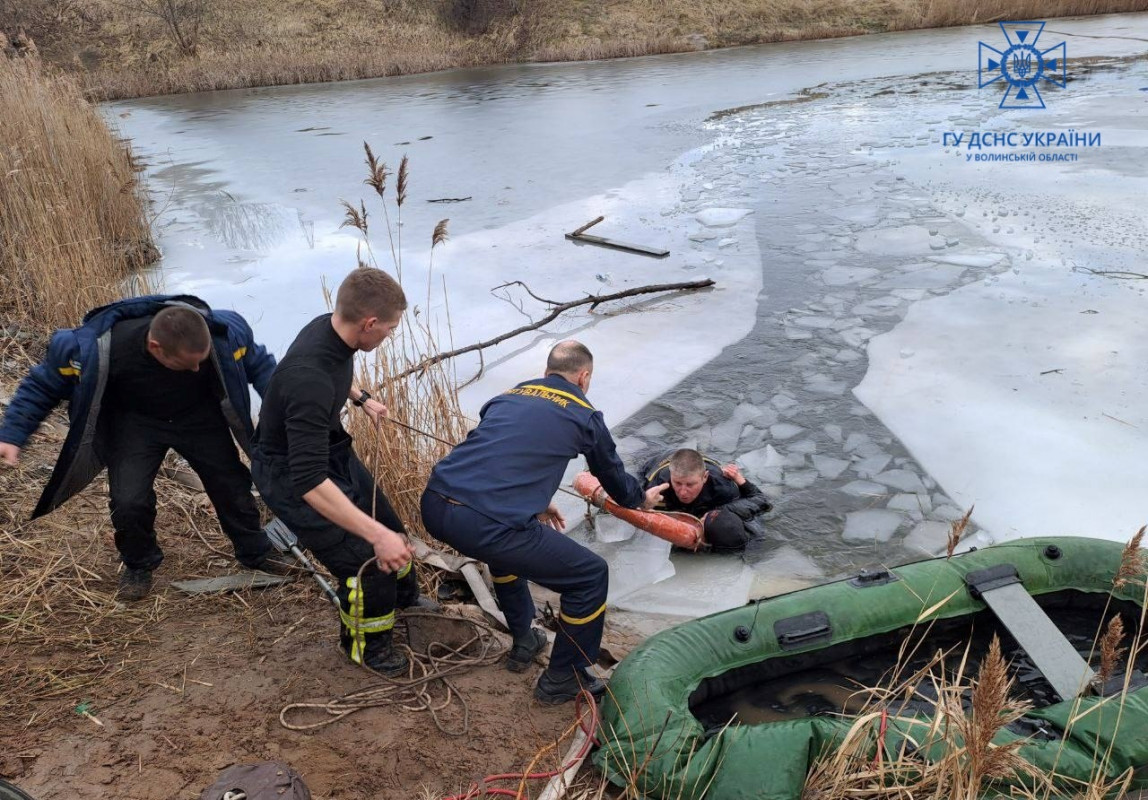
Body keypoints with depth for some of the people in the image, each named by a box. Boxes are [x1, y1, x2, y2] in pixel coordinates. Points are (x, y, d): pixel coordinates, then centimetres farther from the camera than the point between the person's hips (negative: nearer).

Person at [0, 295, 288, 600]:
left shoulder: (224, 334, -33)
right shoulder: (97, 349, -36)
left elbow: (257, 362, -11)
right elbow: (43, 384, -16)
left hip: (199, 416, 2)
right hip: (135, 422, -1)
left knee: (231, 484, 5)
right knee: (128, 500, -15)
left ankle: (255, 552, 31)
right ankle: (138, 565, 17)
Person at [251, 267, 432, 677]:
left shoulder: (330, 328, -13)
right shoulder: (308, 378, -40)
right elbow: (310, 482, -42)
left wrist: (362, 399, 18)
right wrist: (377, 536, -45)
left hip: (330, 448, 9)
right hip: (289, 474, -9)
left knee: (389, 526, 21)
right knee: (367, 561, -7)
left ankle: (405, 599, 49)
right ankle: (364, 644, 23)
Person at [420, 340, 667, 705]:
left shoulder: (509, 396, 22)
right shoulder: (583, 416, 9)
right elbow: (612, 474, 26)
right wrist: (641, 500, 48)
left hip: (433, 507, 7)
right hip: (484, 524, -7)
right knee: (591, 576, 11)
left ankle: (524, 643, 46)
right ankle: (563, 681, 25)